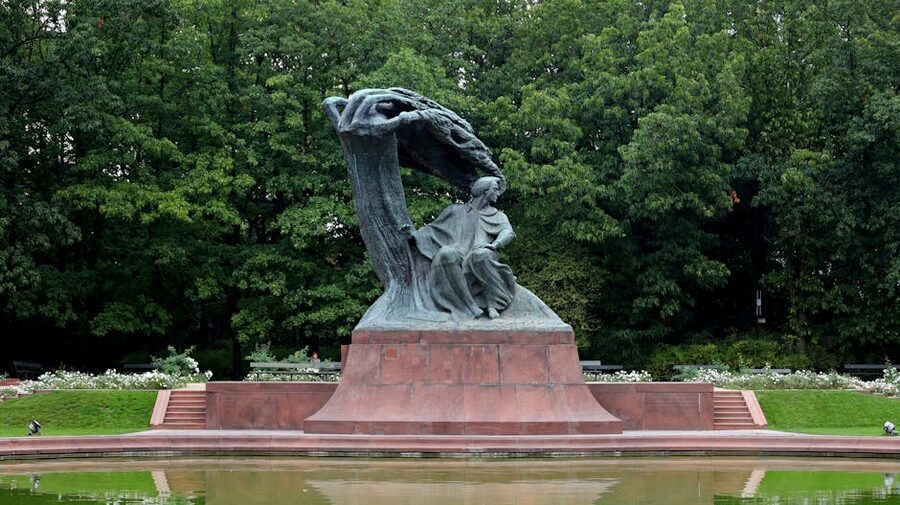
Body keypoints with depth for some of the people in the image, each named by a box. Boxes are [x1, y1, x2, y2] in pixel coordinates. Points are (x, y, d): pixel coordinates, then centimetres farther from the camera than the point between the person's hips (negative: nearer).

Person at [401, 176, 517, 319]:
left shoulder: (498, 216, 26)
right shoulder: (457, 210, 27)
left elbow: (509, 232, 6)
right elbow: (435, 228, 28)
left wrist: (495, 244, -16)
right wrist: (415, 232, 8)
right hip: (457, 255, 1)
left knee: (480, 255, -38)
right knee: (446, 253, -36)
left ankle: (492, 303, -33)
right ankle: (470, 307, -40)